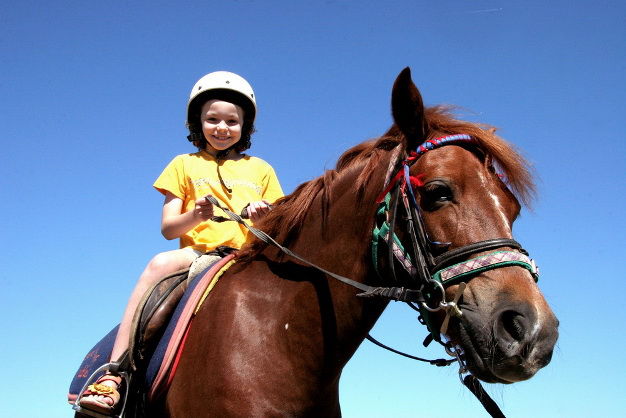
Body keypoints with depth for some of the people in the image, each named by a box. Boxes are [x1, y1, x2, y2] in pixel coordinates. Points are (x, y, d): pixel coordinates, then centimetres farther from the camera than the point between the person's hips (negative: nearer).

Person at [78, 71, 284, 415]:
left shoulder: (260, 170, 21)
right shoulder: (185, 165, 18)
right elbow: (168, 228, 8)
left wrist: (265, 218, -10)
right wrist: (195, 216, -15)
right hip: (198, 254, -1)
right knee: (159, 263, -34)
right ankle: (113, 377, -39)